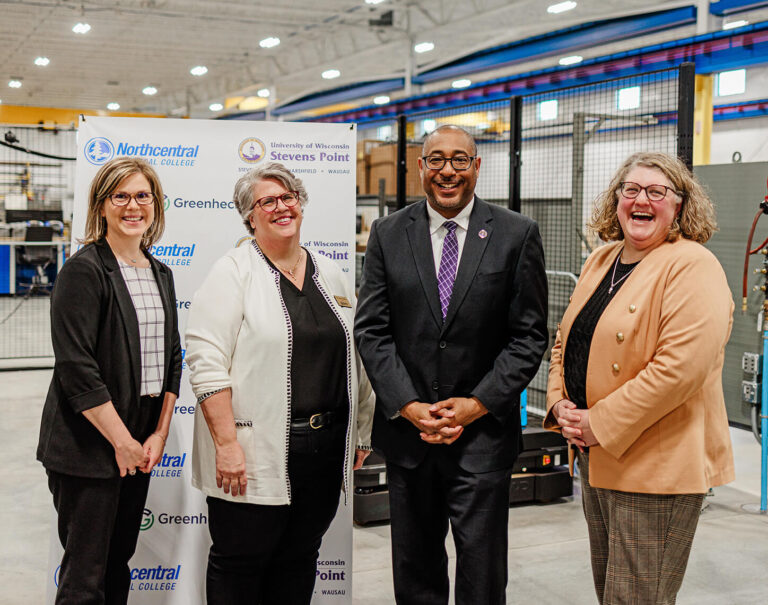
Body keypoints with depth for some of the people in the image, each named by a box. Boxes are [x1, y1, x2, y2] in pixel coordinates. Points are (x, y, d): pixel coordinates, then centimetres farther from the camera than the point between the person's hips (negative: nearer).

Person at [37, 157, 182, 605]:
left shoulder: (160, 274, 12)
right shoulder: (84, 271, -11)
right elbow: (77, 369, -17)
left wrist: (159, 434, 4)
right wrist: (123, 441, -13)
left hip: (140, 446, 7)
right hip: (88, 447, -7)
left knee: (119, 564, 16)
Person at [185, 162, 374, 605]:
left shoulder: (332, 275, 13)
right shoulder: (233, 272, -4)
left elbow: (358, 359, 16)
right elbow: (207, 362, -12)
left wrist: (362, 434, 14)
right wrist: (226, 443, -18)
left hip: (325, 451, 5)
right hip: (255, 453, -5)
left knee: (299, 559, 15)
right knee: (240, 561, 5)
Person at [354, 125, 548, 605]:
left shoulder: (517, 235, -1)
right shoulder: (388, 234, 4)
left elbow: (530, 336, -2)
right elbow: (371, 330, 1)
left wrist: (477, 404, -10)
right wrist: (407, 406, -9)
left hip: (484, 430, -2)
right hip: (407, 428, 2)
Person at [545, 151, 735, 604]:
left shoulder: (693, 266, -13)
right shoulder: (602, 260, 12)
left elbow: (680, 367, -24)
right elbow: (567, 342, 18)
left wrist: (600, 423, -20)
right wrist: (560, 403, 0)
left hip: (656, 469, -8)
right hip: (597, 460, 8)